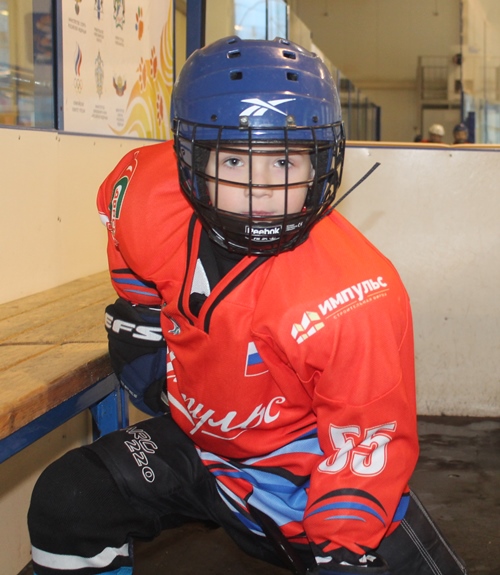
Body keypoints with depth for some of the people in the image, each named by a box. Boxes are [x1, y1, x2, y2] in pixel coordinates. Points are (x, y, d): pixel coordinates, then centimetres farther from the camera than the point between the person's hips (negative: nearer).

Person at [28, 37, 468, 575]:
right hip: (197, 439, 3)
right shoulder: (146, 189, -19)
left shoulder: (354, 294, -30)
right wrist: (137, 317, 10)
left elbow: (367, 438, -22)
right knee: (66, 504, -10)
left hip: (304, 465, -3)